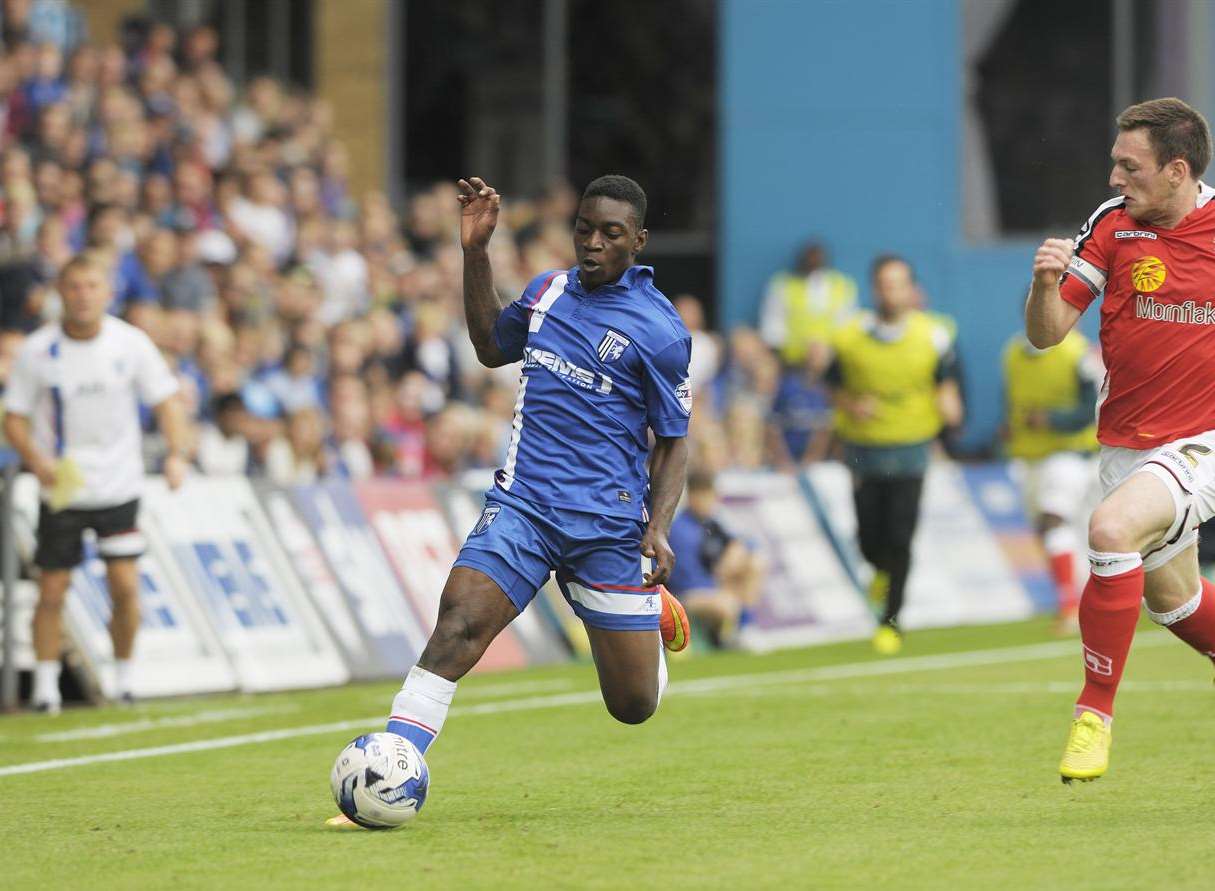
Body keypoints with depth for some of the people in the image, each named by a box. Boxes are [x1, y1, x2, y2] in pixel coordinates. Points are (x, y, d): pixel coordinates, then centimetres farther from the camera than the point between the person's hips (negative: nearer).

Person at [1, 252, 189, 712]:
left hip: (118, 485, 0)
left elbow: (166, 400, 1)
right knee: (52, 591, -1)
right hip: (61, 487, 0)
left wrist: (177, 453, -15)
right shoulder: (37, 351, -7)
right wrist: (37, 461, -20)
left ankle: (123, 682, 10)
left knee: (125, 587, -6)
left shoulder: (131, 343, -5)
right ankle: (45, 687, 12)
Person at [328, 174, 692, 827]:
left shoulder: (659, 330, -6)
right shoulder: (547, 290, 9)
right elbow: (491, 346, 28)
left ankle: (654, 614, 39)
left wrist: (659, 525, -14)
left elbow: (673, 442, 1)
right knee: (458, 625, -23)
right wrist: (475, 250, 18)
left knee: (634, 705, 3)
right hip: (520, 503, 3)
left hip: (608, 523, -3)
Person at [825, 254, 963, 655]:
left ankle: (890, 621, 4)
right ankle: (883, 571, 39)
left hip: (911, 447, -1)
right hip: (864, 448, 1)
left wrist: (948, 403, -14)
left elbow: (946, 380, 8)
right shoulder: (850, 338, -5)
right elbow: (835, 388, 6)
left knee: (899, 539, -8)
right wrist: (852, 407, -15)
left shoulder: (932, 336, -5)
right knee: (869, 538, 1)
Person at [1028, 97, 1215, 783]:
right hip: (1127, 440, 5)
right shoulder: (1114, 225, -6)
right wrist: (1046, 283, -26)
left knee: (1113, 528, -30)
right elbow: (1047, 334, -7)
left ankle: (1096, 711, -21)